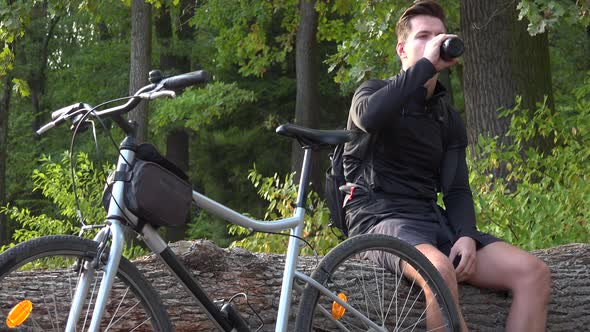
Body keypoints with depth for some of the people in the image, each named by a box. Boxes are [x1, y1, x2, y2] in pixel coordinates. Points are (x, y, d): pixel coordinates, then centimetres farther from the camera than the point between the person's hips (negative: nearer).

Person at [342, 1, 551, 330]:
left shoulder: (449, 119, 20)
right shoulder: (374, 92, 6)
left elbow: (457, 189, 11)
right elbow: (370, 116, -21)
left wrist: (466, 236, -10)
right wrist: (426, 65, -16)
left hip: (433, 218, 5)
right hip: (380, 217, -5)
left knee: (534, 272, -18)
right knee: (440, 270, -40)